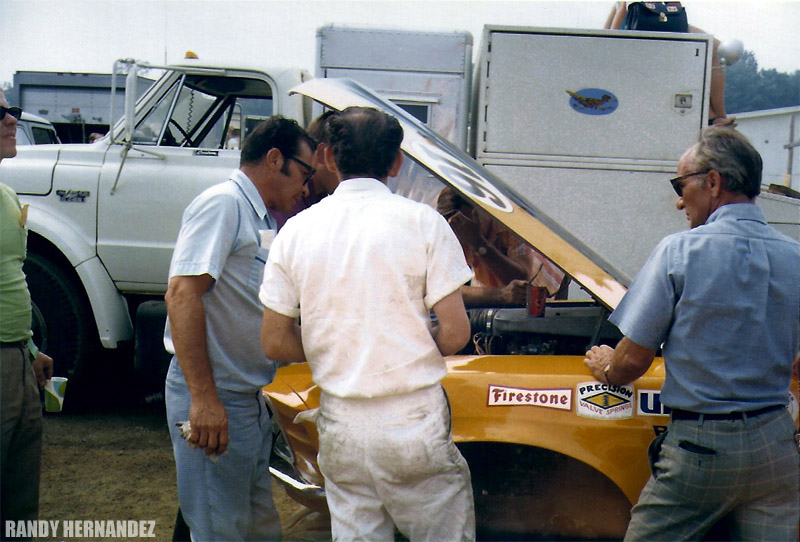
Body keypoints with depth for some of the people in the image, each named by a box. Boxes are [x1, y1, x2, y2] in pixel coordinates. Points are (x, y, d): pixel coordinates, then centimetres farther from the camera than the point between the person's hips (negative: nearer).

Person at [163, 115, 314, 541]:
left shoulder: (263, 221, 18)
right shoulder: (222, 203, -12)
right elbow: (182, 294, -23)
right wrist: (204, 398, -27)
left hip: (249, 398, 10)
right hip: (212, 399, -10)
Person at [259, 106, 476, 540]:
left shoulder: (296, 230, 2)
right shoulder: (421, 221, -7)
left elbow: (275, 343, 4)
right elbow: (455, 333, -9)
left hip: (339, 425, 4)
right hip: (412, 422, -3)